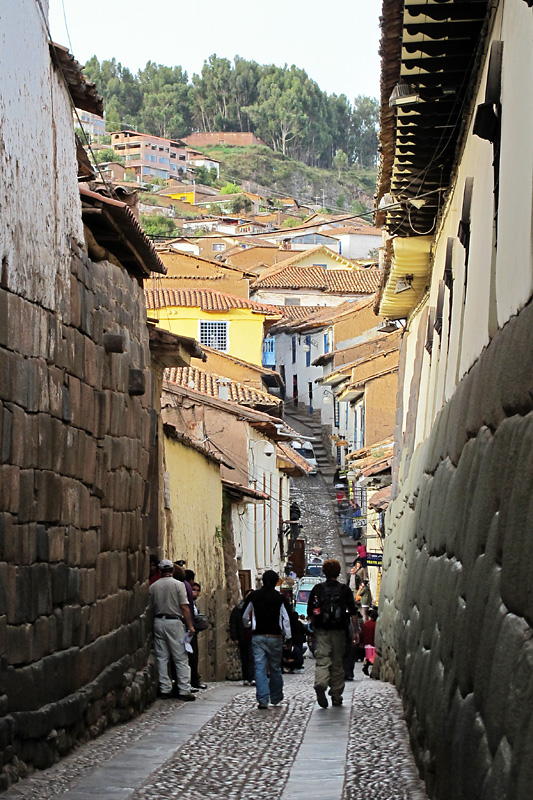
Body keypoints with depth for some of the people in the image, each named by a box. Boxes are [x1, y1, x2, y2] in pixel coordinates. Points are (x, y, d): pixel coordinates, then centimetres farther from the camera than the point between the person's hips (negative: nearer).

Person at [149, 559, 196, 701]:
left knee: (162, 657, 9)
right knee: (181, 658, -1)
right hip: (174, 621, -4)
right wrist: (190, 625, -5)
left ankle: (164, 689, 9)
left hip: (158, 622, 4)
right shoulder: (178, 584, -6)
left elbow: (151, 608, 8)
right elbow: (184, 607, -9)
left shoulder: (153, 587, 5)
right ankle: (184, 690, -4)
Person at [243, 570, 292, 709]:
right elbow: (285, 619, -4)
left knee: (259, 668, -1)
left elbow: (245, 617, 11)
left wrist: (248, 626, 33)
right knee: (275, 668, 12)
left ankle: (262, 700, -8)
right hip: (275, 637, -1)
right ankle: (276, 697, 24)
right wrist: (288, 638, 3)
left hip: (258, 636, 1)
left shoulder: (254, 596, 1)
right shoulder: (279, 597, -4)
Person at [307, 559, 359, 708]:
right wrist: (356, 631, 4)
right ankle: (336, 696, 14)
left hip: (322, 630, 0)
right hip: (339, 631, 0)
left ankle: (320, 684, -33)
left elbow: (310, 613, 7)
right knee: (337, 663, 9)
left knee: (322, 660, -5)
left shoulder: (317, 589, 4)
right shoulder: (344, 589, 2)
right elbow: (353, 612, -1)